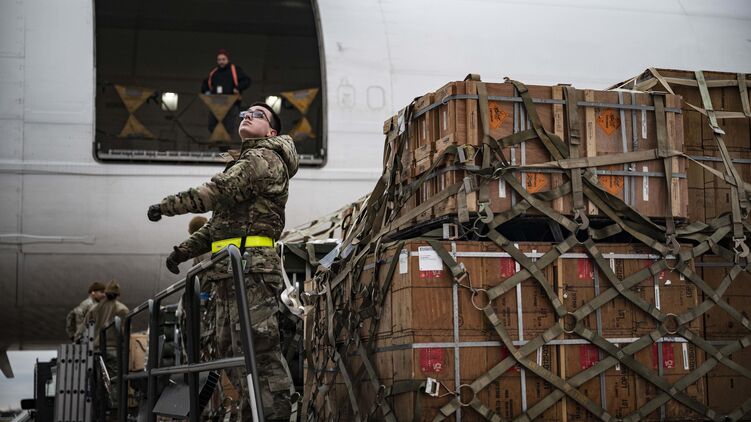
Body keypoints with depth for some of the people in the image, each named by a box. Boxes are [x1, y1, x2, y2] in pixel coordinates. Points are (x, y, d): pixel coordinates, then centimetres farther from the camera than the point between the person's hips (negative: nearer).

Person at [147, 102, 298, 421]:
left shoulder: (265, 158, -1)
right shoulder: (247, 162, 30)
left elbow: (217, 192, -12)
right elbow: (219, 221, 28)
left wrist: (166, 206, -4)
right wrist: (186, 249, 17)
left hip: (251, 265, -10)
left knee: (257, 349, -15)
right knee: (231, 349, 8)